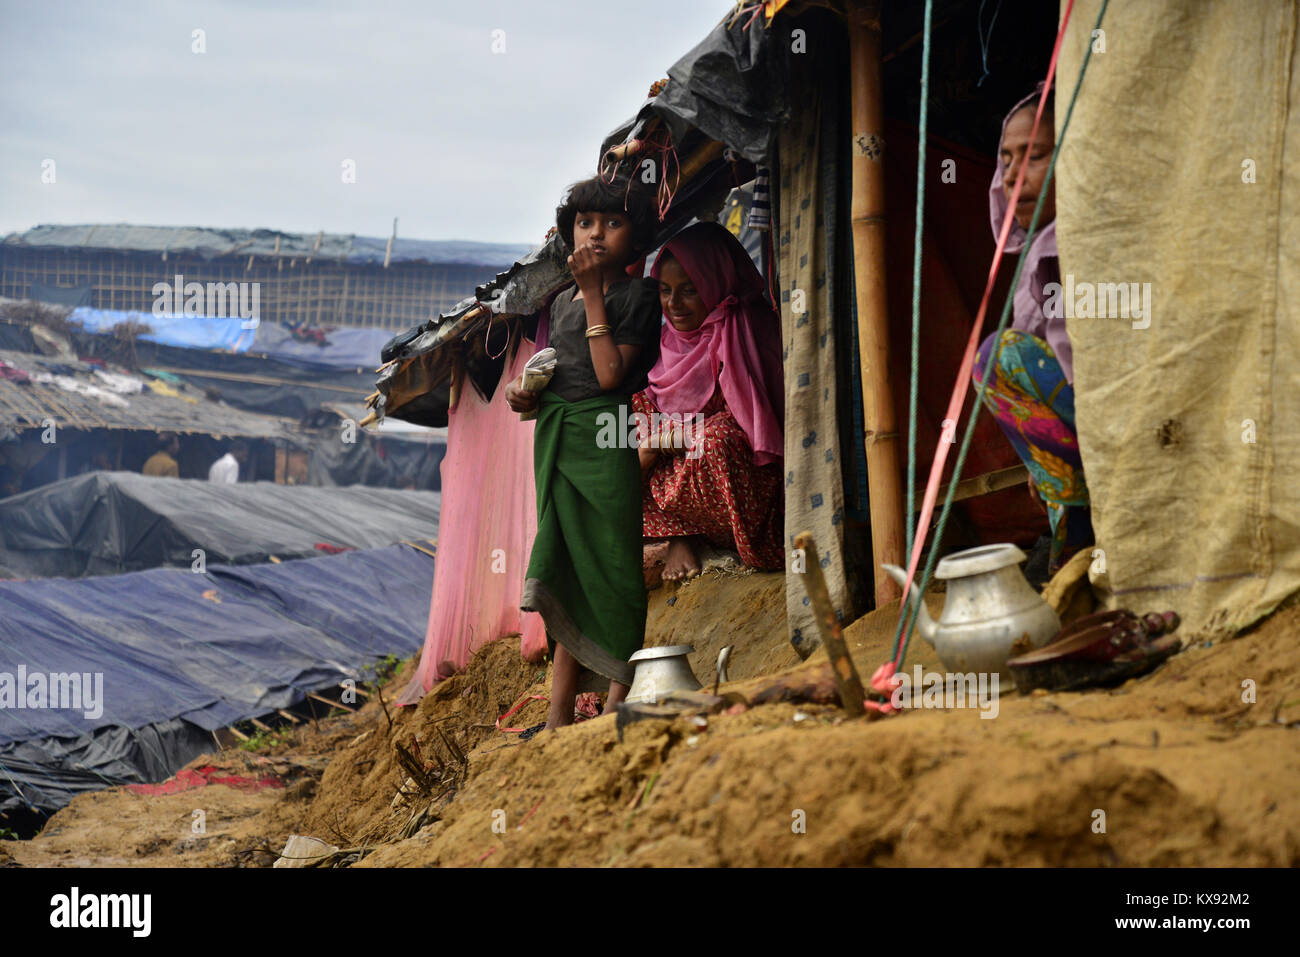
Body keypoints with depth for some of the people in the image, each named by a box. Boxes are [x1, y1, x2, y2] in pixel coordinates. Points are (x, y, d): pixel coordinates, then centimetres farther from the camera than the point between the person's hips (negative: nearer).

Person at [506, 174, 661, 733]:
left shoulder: (637, 296, -2)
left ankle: (618, 706, -1)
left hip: (605, 438, -7)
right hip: (555, 436, 7)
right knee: (565, 571, 6)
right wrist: (522, 390, 3)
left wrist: (593, 292, -11)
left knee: (611, 569, -6)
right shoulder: (561, 302, 18)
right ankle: (560, 717, 6)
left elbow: (611, 374, -13)